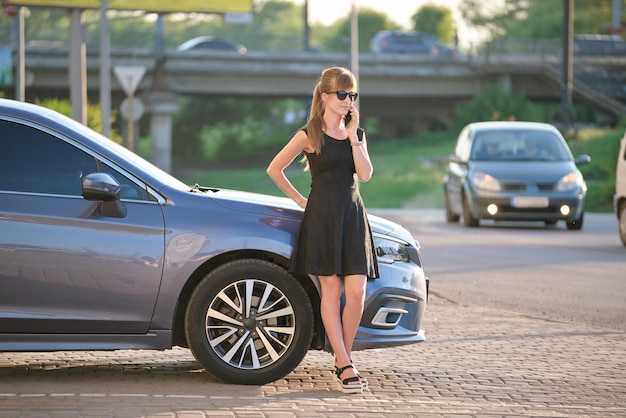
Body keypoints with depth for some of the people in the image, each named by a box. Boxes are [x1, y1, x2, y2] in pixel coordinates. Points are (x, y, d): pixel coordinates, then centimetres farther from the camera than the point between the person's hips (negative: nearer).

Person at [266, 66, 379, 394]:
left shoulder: (356, 135, 11)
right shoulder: (310, 135, -2)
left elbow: (365, 174, -5)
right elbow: (274, 169, 3)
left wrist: (352, 134, -8)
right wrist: (299, 200, 5)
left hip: (352, 217, 4)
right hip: (322, 217, -4)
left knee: (356, 292, -5)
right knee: (332, 291, -3)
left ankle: (343, 357, 9)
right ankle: (345, 365, -1)